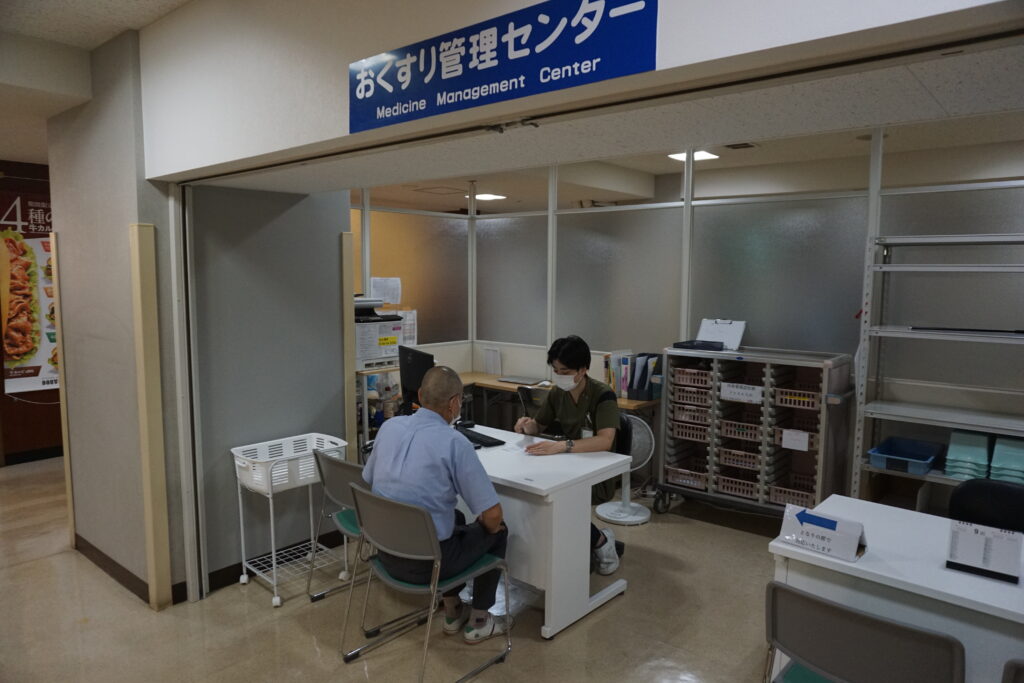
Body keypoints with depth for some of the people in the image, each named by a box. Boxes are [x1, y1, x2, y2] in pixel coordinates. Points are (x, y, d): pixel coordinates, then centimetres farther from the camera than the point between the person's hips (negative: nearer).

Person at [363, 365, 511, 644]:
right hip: (426, 560, -6)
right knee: (497, 532, 20)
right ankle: (479, 621, 29)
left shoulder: (389, 427, -1)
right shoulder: (454, 442, -20)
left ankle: (453, 612, 39)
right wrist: (489, 527, 5)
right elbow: (492, 514, -19)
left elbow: (367, 483, 14)